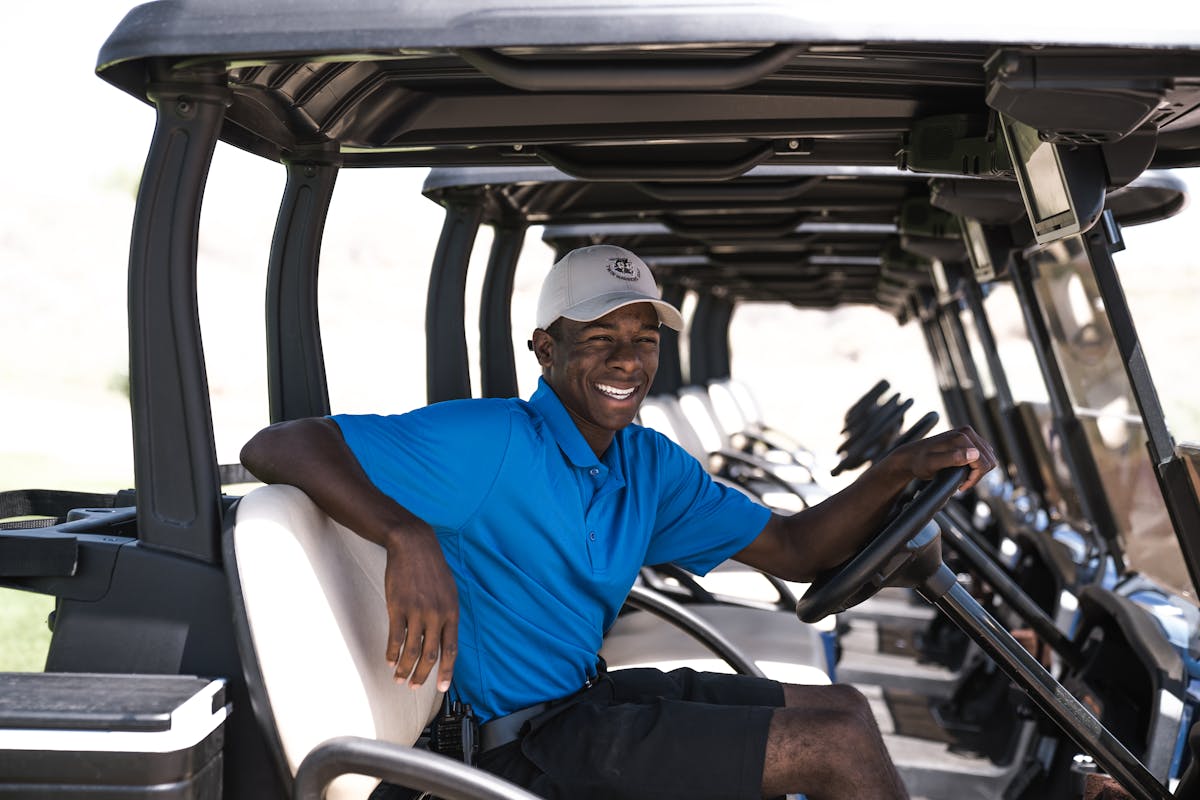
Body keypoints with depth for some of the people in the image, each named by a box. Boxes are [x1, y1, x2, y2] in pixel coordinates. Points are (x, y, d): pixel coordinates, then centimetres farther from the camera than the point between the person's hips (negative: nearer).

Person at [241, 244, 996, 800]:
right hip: (529, 738, -9)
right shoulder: (489, 441, -19)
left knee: (845, 709, 13)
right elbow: (275, 447, -23)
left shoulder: (651, 466, 6)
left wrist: (898, 471, -10)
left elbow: (792, 550, 6)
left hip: (591, 693, 9)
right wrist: (409, 538, -39)